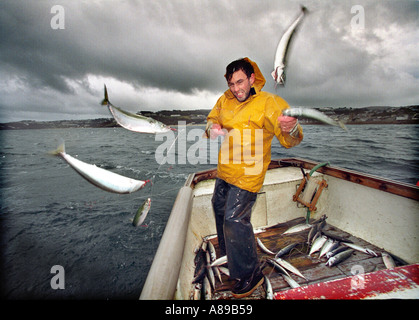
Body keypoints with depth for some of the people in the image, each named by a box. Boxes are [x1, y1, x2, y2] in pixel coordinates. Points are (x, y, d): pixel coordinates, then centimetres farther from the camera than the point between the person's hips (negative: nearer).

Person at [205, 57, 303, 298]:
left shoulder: (269, 102, -15)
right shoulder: (225, 100, 2)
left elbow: (291, 140, -19)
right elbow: (212, 118, 18)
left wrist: (291, 129, -43)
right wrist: (212, 128, -6)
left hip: (247, 175, -8)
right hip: (225, 170, 8)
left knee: (235, 219, -13)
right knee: (220, 208, 23)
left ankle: (251, 274, 11)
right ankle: (228, 254, 50)